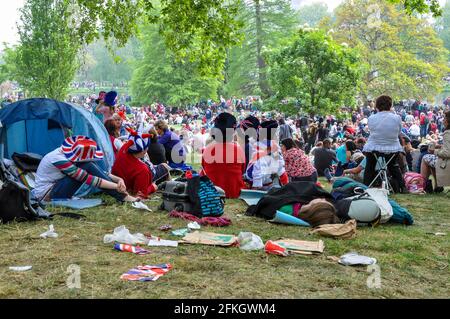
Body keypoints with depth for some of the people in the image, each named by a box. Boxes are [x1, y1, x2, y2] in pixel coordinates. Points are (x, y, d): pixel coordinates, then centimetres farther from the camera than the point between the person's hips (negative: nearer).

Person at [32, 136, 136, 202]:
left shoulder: (71, 153, -5)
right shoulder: (59, 159, -29)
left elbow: (99, 171, 0)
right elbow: (88, 179, -31)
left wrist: (118, 179, -15)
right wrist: (116, 186, -30)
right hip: (46, 194, -8)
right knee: (87, 167, -25)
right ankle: (123, 197, -24)